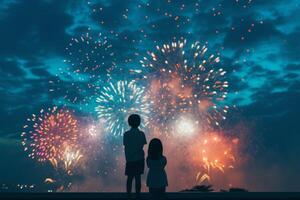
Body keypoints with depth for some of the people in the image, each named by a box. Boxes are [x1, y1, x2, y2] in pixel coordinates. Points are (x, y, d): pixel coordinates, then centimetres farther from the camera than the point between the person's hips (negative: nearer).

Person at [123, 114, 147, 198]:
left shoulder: (126, 134, -6)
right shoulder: (141, 134, -5)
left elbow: (126, 148, -2)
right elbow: (142, 147, -2)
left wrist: (127, 159, 9)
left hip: (130, 159, 0)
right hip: (139, 159, 0)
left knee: (130, 178, 10)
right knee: (138, 177, 6)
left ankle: (128, 195, 12)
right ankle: (137, 195, 9)